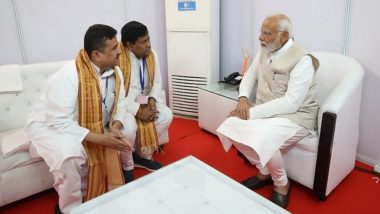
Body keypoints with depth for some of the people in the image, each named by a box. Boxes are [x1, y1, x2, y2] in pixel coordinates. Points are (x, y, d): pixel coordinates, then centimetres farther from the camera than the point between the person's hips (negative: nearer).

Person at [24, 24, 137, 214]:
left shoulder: (115, 72, -11)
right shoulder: (68, 75, -33)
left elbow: (119, 105, -6)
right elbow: (59, 122, -33)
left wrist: (115, 127, -27)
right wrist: (100, 138, -36)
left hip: (92, 125, 7)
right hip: (49, 127, -6)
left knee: (126, 128, -2)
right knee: (71, 152, -35)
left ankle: (126, 170, 25)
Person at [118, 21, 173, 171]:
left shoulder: (151, 55, -3)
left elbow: (157, 82, 5)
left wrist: (152, 99, -14)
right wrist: (138, 111, -27)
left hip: (143, 101, 6)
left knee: (166, 115, -16)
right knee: (129, 126, -34)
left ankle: (143, 155, 2)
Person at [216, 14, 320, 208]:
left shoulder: (302, 60, -18)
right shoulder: (264, 51, 5)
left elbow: (290, 103, -25)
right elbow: (249, 77, 15)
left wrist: (252, 113, -26)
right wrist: (243, 98, -7)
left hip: (295, 116, -7)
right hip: (264, 112, 7)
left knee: (261, 140, -33)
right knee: (230, 127, -15)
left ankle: (281, 184, 0)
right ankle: (264, 172, 7)